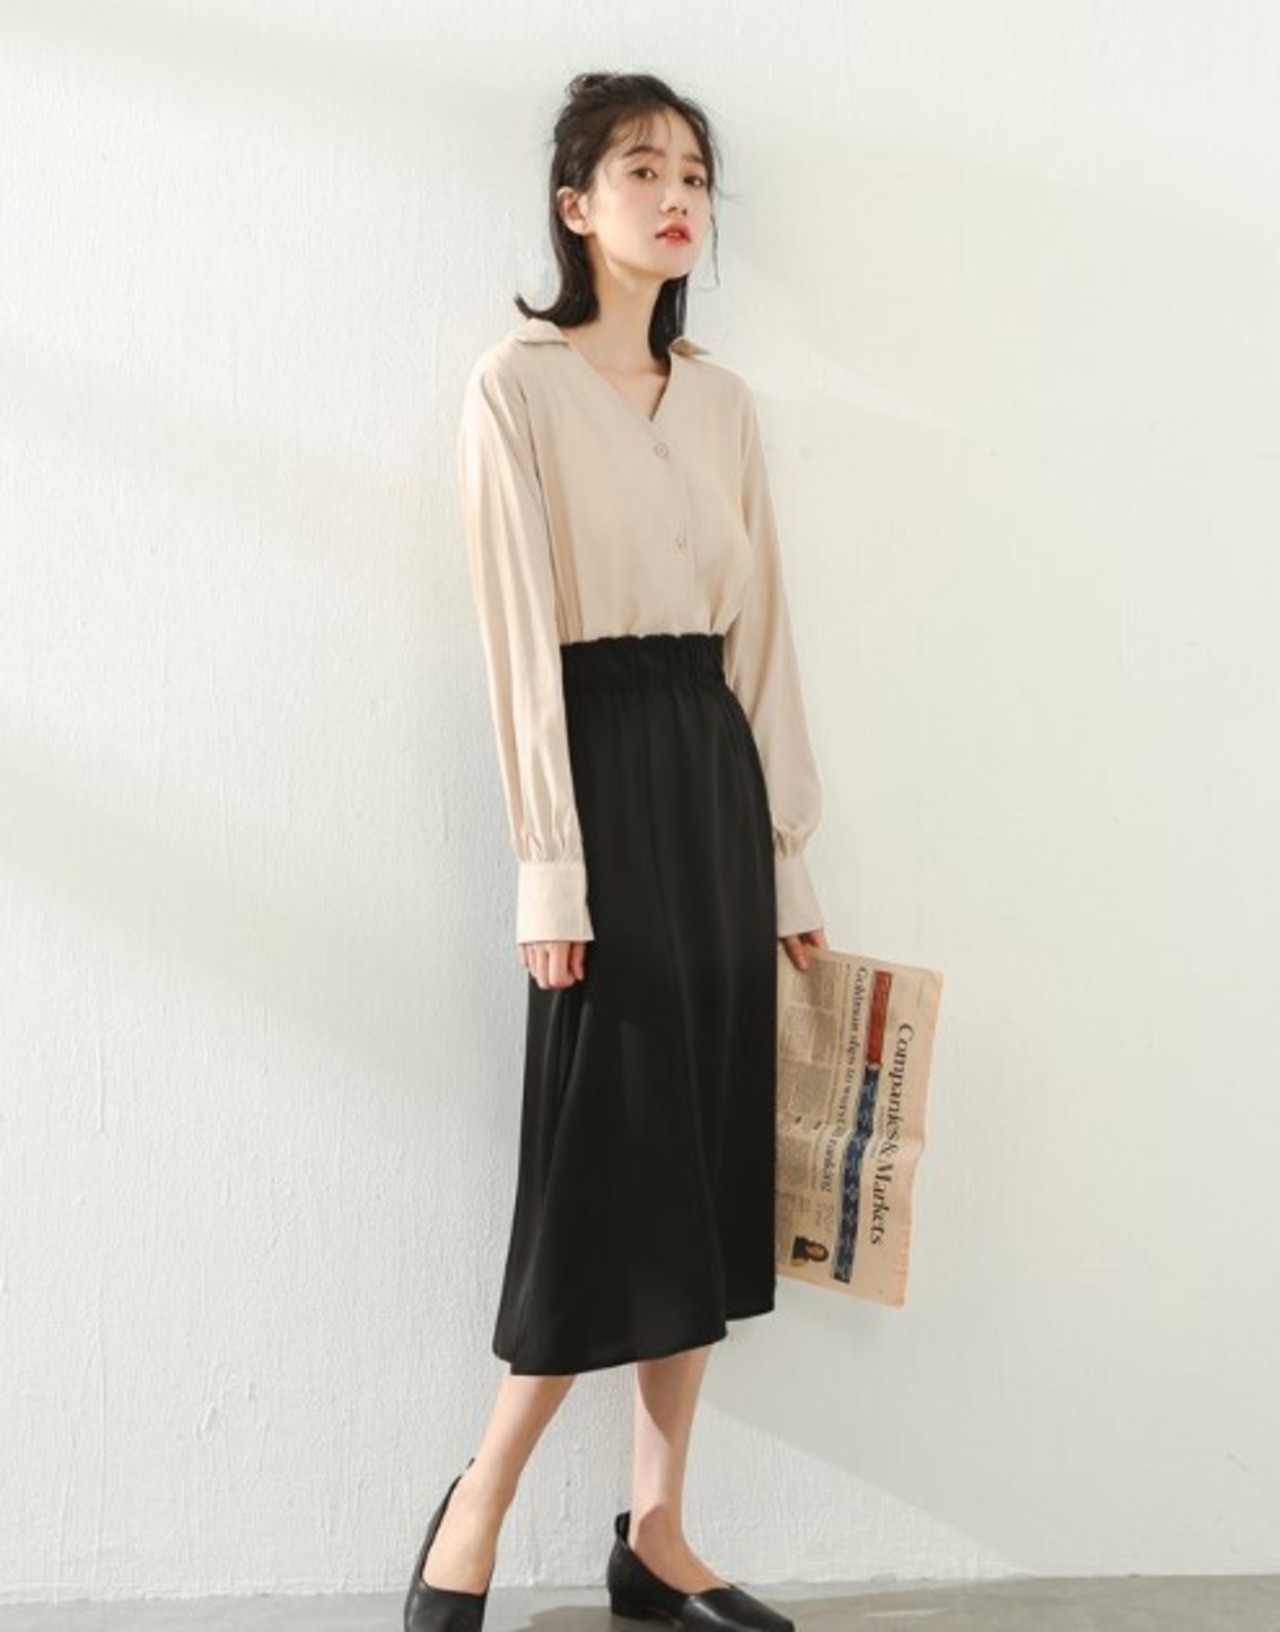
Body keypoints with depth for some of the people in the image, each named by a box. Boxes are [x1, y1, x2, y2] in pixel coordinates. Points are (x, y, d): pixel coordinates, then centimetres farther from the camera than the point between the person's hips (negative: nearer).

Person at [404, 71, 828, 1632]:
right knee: (610, 1146, -4)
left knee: (713, 1147, 6)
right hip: (600, 757, -6)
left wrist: (788, 852, 9)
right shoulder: (518, 383, -2)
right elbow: (522, 630, -9)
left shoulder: (724, 398, 14)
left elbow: (762, 627, 12)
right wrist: (550, 866, -14)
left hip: (719, 764, 6)